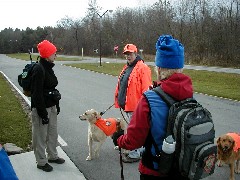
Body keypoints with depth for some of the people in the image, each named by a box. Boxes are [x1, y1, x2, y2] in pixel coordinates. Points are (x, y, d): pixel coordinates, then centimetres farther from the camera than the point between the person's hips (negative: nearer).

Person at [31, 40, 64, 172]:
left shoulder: (48, 67, 9)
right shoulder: (39, 69, -19)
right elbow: (37, 93, -22)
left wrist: (57, 105, 17)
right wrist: (43, 113, -20)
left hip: (51, 106, 9)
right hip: (42, 108, -9)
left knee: (53, 132, 19)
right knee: (41, 136, 5)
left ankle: (52, 156, 36)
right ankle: (41, 162, 20)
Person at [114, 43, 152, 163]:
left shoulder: (142, 68, -14)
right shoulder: (126, 68, 15)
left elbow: (146, 88, -20)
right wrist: (120, 100, 21)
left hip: (136, 105, -10)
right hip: (127, 105, 10)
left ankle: (134, 154, 10)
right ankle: (139, 150, 35)